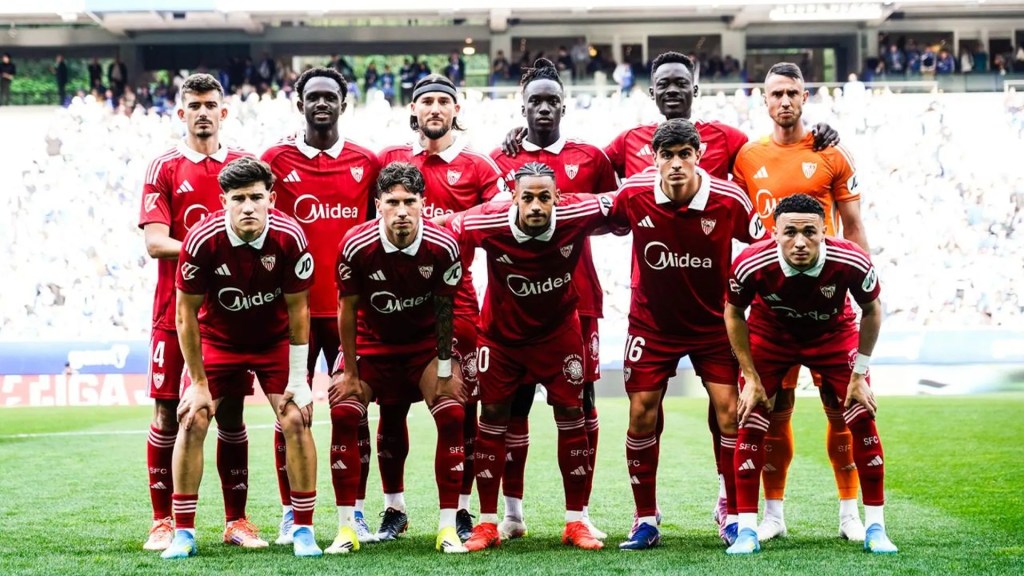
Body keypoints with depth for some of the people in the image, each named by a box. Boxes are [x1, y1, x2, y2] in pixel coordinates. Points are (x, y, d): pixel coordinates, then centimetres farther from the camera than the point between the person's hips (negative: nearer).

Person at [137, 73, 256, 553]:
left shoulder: (244, 165, 9)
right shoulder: (164, 169, 2)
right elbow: (154, 243, -8)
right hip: (175, 311, -2)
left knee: (230, 413, 5)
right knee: (167, 412, 0)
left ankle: (236, 520, 12)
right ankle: (162, 522, 7)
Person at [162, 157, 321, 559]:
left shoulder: (289, 237, -25)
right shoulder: (202, 241, -27)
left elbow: (297, 310, -13)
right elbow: (187, 314, -15)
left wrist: (297, 380, -11)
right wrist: (198, 383, -12)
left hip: (275, 340, 0)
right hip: (218, 339, 0)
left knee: (296, 420, -12)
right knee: (192, 421, -11)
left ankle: (303, 530, 1)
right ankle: (183, 533, 0)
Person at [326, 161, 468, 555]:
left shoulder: (442, 247, -23)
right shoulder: (356, 245, -25)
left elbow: (444, 309, -11)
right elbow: (348, 309, -13)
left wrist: (444, 365, -7)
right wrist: (349, 371, -8)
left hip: (426, 341, 0)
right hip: (371, 341, 0)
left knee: (452, 417, -16)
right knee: (343, 415, -15)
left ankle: (448, 528, -7)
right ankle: (346, 528, -5)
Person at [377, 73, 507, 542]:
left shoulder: (478, 167, 4)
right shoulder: (389, 160, 10)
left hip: (456, 299, -1)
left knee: (462, 407, 1)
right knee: (392, 406, 4)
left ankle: (462, 510, 11)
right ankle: (394, 509, 15)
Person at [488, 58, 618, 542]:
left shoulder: (591, 158, 8)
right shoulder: (500, 160, 8)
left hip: (575, 297, 0)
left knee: (580, 400, 1)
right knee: (513, 401, 2)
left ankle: (581, 512, 8)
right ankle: (512, 512, 10)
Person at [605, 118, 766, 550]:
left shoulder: (729, 200, -17)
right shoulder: (633, 195, -17)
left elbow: (763, 244, -1)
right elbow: (610, 226, 4)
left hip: (713, 322, -1)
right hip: (652, 323, 1)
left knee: (729, 410, -8)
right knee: (642, 414, -2)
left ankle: (734, 515, 7)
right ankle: (645, 519, 11)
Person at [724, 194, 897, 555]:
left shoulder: (852, 263, -34)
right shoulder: (751, 265, -34)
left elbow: (871, 311, -11)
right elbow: (733, 313, -11)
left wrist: (859, 374, -9)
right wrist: (751, 377, -10)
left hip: (833, 334, 0)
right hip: (770, 333, 0)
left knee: (862, 419, -7)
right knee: (751, 424, -9)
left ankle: (876, 528, 5)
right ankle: (747, 530, 1)